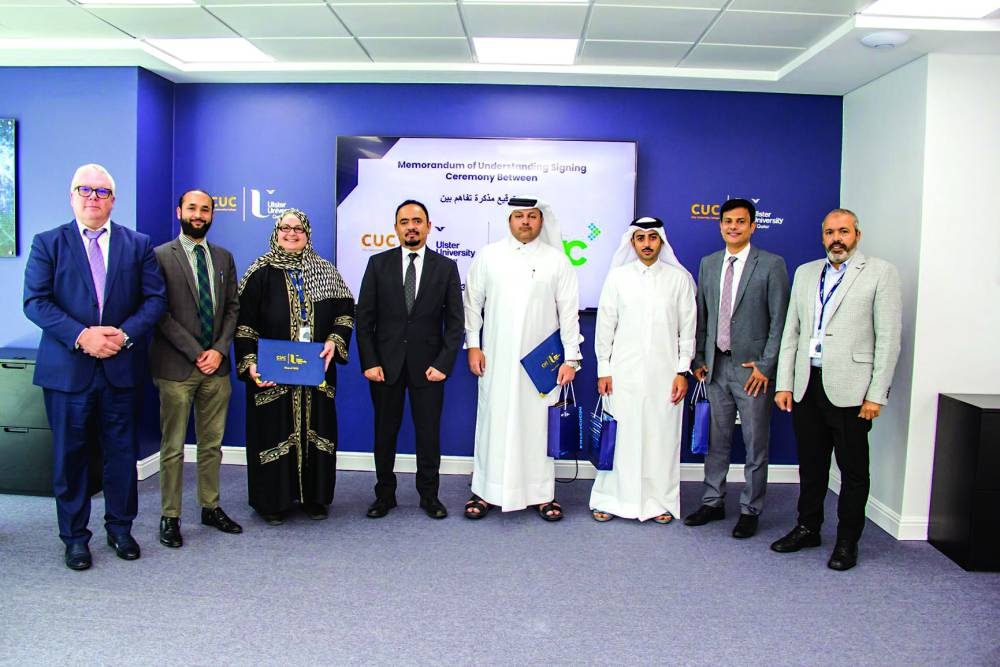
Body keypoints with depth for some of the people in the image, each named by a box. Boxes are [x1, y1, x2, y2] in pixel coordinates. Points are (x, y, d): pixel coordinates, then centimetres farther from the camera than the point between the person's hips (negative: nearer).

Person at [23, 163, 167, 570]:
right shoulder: (48, 243, 4)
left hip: (122, 367, 1)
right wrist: (81, 336, -17)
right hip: (67, 367, -1)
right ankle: (74, 537, 21)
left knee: (122, 452, 9)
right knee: (69, 455, 7)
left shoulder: (138, 244, 7)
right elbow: (35, 301, -5)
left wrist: (125, 333, -14)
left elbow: (155, 298, 2)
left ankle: (120, 529, 25)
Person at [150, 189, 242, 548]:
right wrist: (196, 353, -12)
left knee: (212, 444, 12)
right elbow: (160, 313, -8)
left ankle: (211, 508, 23)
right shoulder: (161, 256, -3)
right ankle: (170, 516, 14)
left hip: (216, 365, 4)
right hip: (176, 367, -4)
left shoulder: (224, 257, 11)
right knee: (173, 447, 3)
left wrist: (219, 349, -3)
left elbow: (232, 308, 11)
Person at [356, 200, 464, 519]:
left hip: (427, 365, 0)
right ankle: (385, 495, 23)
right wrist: (369, 362, -6)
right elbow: (364, 317, 2)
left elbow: (455, 321, 1)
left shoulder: (446, 267, 3)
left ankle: (429, 495, 21)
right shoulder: (378, 263, 3)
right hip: (385, 364, 1)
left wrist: (443, 363, -8)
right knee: (385, 431, 9)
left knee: (429, 432, 6)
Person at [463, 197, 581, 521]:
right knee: (494, 421, 4)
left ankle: (542, 493, 16)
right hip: (497, 360, 0)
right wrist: (473, 345, 1)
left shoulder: (556, 260, 4)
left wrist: (571, 358, -1)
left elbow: (569, 311, 2)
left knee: (539, 424, 5)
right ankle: (485, 491, 15)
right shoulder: (488, 256, 5)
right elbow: (472, 302, 8)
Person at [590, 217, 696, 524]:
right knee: (618, 436, 3)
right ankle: (610, 499, 16)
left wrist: (683, 372, 0)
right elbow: (605, 325, 5)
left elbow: (687, 329, 5)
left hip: (665, 373, 0)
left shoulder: (679, 278, 4)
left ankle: (660, 501, 19)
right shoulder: (617, 276, 4)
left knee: (662, 436, 5)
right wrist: (603, 370, 1)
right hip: (623, 372, 0)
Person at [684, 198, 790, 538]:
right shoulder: (708, 264, 10)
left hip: (752, 368, -4)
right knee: (717, 440, 13)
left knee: (755, 444, 5)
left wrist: (765, 365, -11)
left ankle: (750, 510, 17)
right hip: (716, 366, 4)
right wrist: (699, 359, 8)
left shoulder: (771, 265, -4)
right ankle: (713, 502, 26)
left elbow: (779, 320, -6)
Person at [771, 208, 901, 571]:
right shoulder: (805, 272, 13)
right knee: (810, 464, 15)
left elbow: (888, 337, -5)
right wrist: (784, 384, 6)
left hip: (849, 387, -4)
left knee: (853, 469, 6)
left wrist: (876, 394, -10)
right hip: (807, 384, 4)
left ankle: (847, 541, 19)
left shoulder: (881, 272, 0)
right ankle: (808, 528, 30)